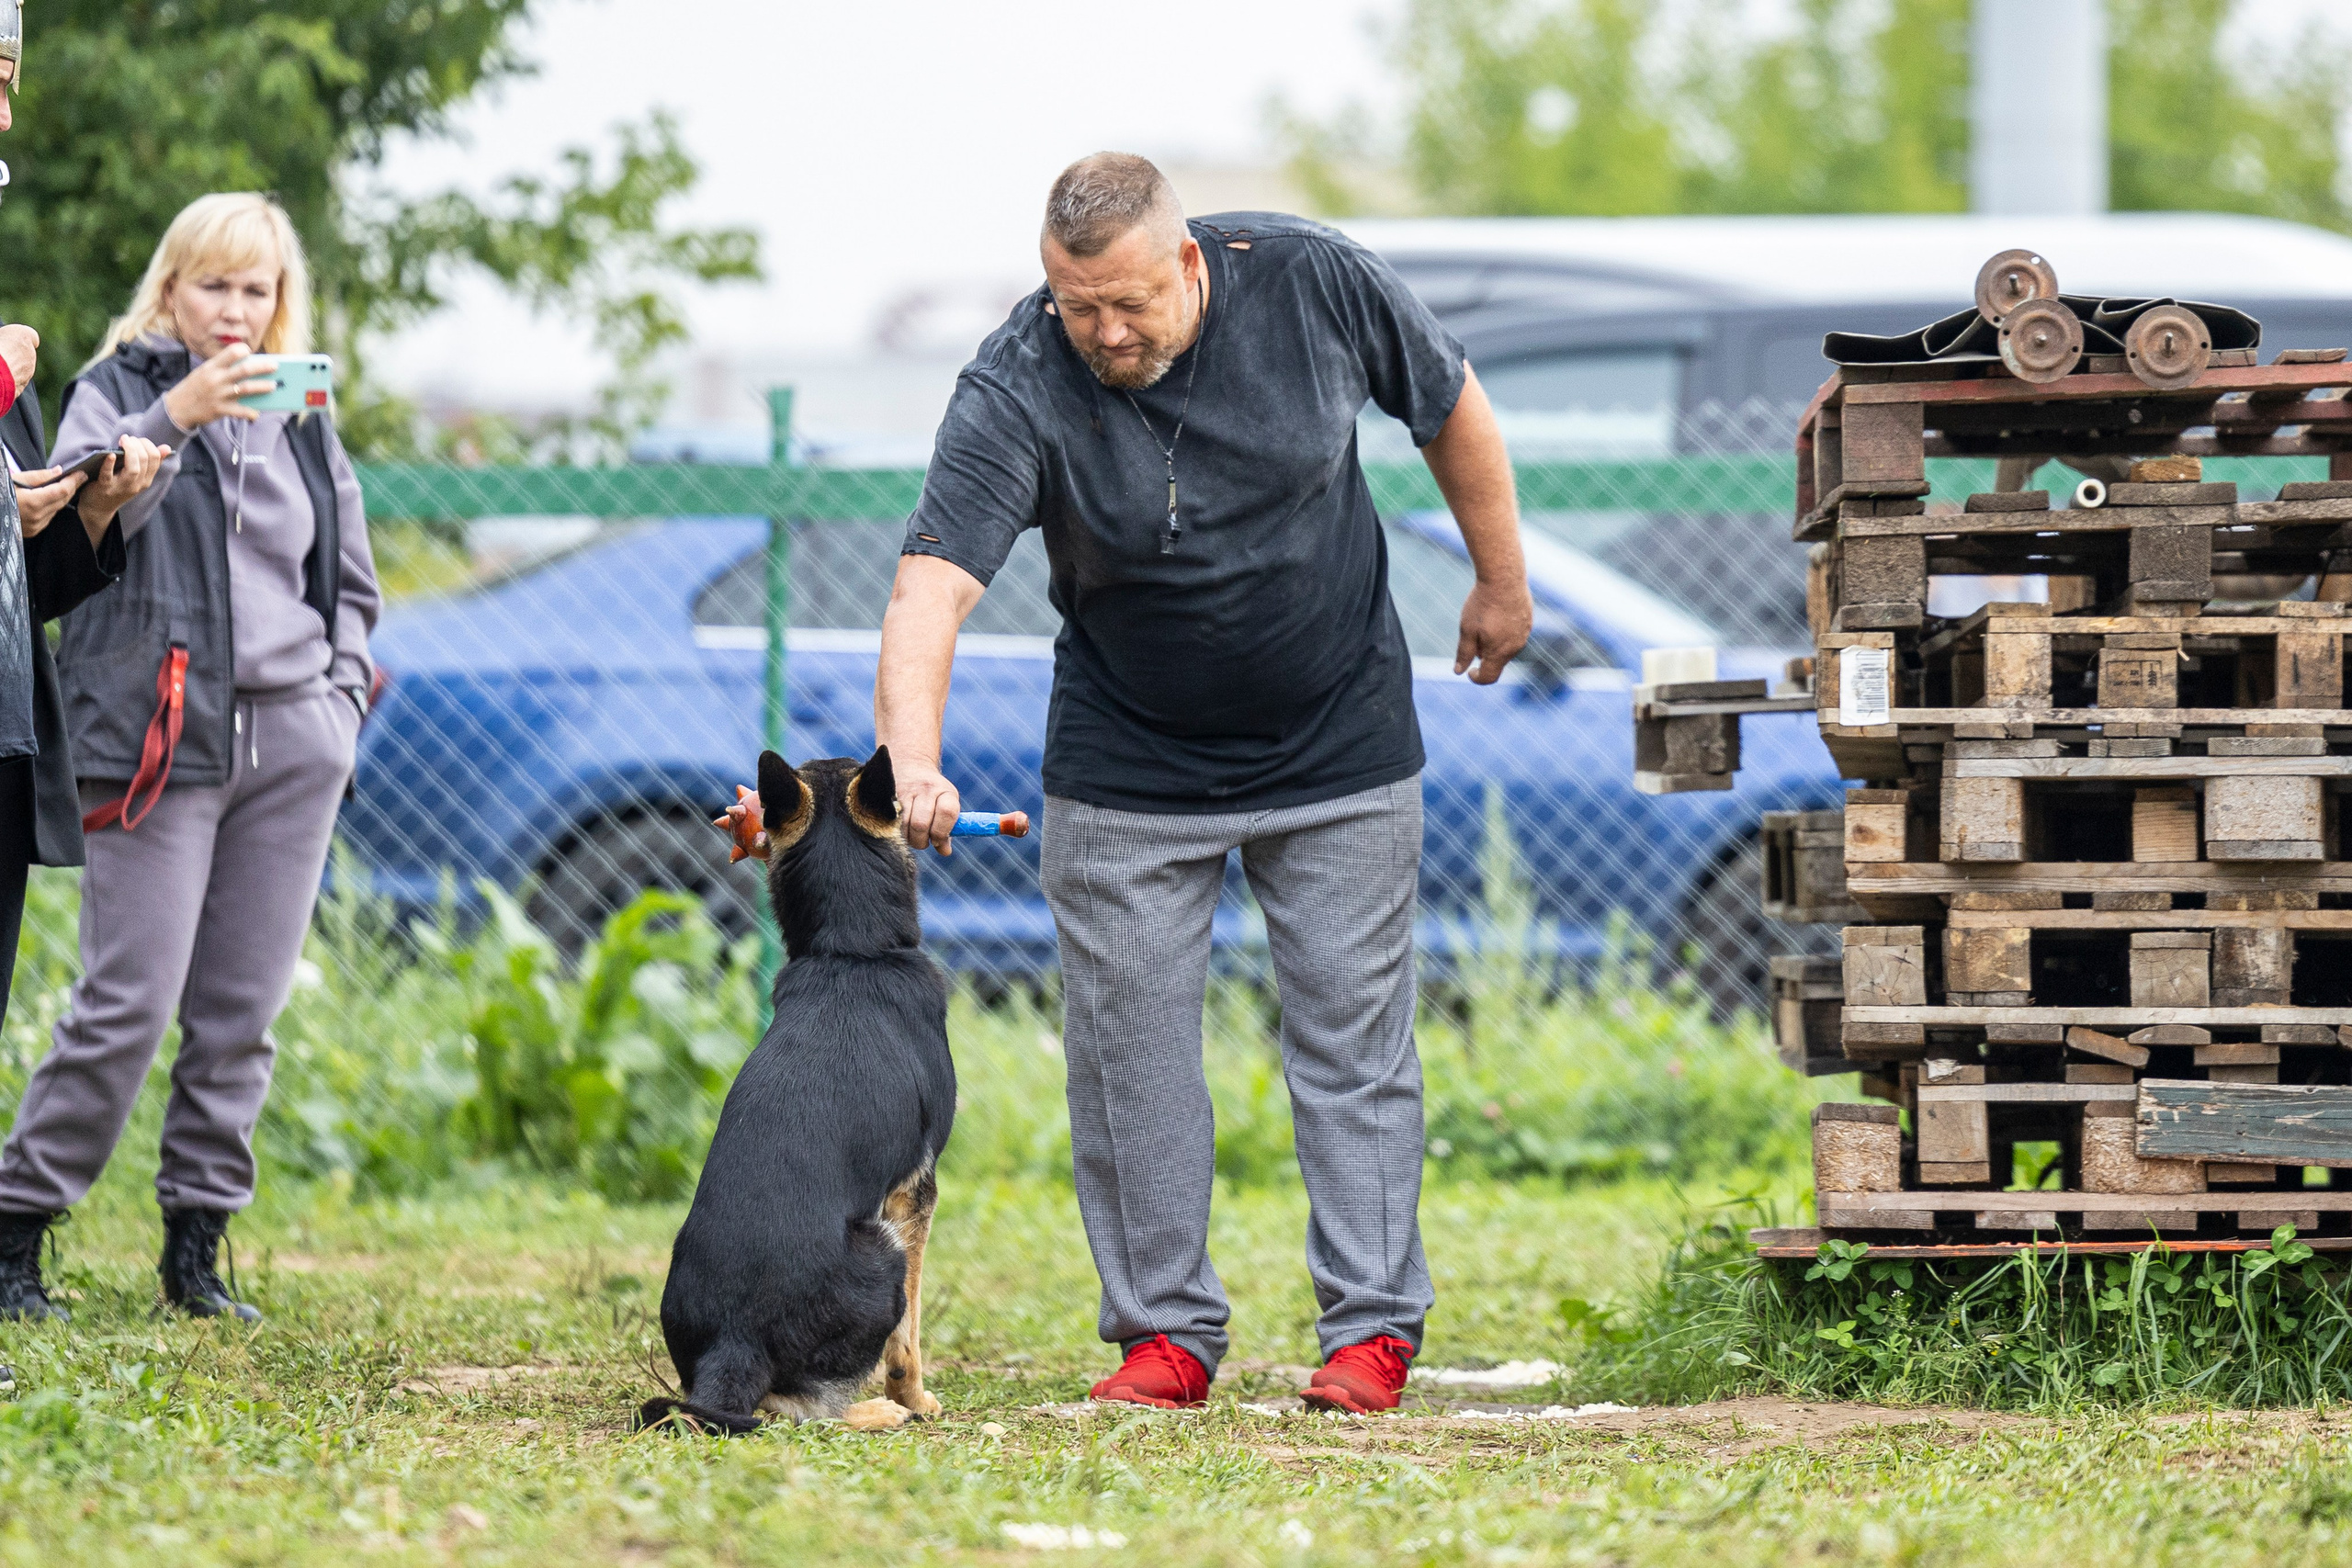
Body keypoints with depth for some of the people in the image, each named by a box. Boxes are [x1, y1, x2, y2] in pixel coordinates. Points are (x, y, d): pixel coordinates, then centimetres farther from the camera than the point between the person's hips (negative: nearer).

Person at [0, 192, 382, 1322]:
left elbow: (348, 580, 26)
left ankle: (198, 1246, 9)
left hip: (290, 742, 5)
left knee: (242, 1011, 3)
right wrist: (171, 419, -24)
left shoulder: (302, 417, 18)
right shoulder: (119, 390, 4)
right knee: (130, 1003, -10)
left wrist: (343, 695, 12)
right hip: (162, 738, -5)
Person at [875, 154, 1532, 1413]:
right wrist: (914, 760, -51)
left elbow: (1451, 411, 1)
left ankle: (1371, 1327, 8)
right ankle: (1164, 1331, 10)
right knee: (1129, 1047, 0)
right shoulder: (1017, 391, -24)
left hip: (1339, 740, 0)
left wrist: (1501, 583, 9)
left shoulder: (1314, 282, -18)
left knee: (1352, 1028, 2)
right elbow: (931, 585, -35)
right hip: (1127, 766, 0)